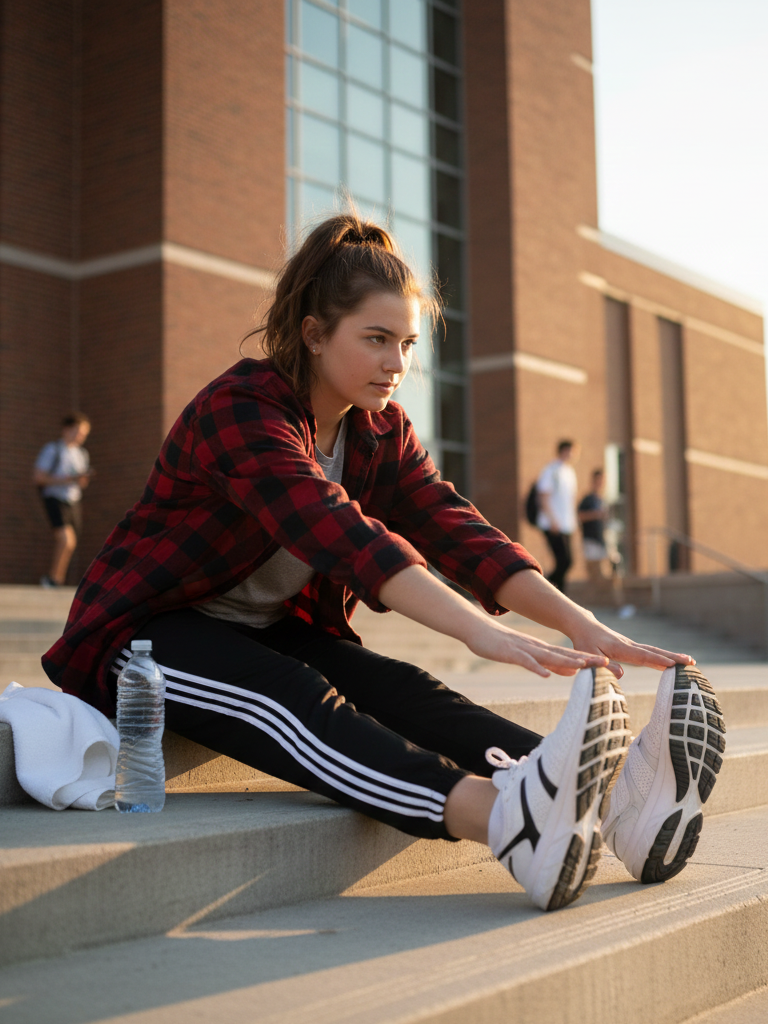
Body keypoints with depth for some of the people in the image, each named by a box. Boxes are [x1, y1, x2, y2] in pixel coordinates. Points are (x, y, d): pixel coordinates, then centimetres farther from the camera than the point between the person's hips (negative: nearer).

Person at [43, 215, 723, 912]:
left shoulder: (383, 431, 4)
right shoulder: (241, 410, -21)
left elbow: (456, 532, -10)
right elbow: (340, 533, -37)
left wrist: (581, 625, -25)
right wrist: (478, 630, -48)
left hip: (275, 632, 6)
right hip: (148, 634, -6)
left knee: (401, 690, -24)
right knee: (292, 695, -37)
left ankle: (608, 791, -45)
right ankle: (504, 817, -60)